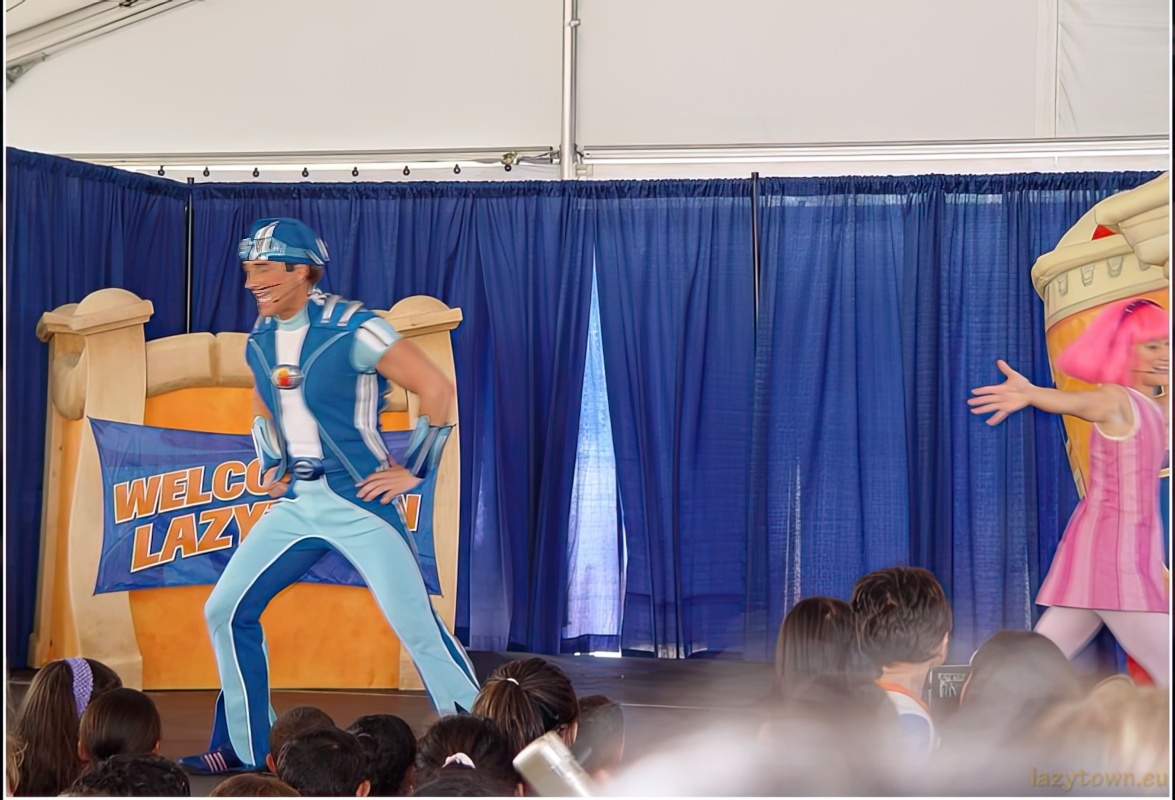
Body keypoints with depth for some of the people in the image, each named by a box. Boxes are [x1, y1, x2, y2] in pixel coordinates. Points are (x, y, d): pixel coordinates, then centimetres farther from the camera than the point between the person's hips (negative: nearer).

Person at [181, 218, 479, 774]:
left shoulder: (352, 330, -15)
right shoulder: (260, 341, 7)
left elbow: (437, 390, -12)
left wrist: (413, 470, -10)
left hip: (360, 501, -7)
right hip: (295, 503, 7)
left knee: (417, 627, -11)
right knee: (226, 612, 5)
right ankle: (240, 752, 17)